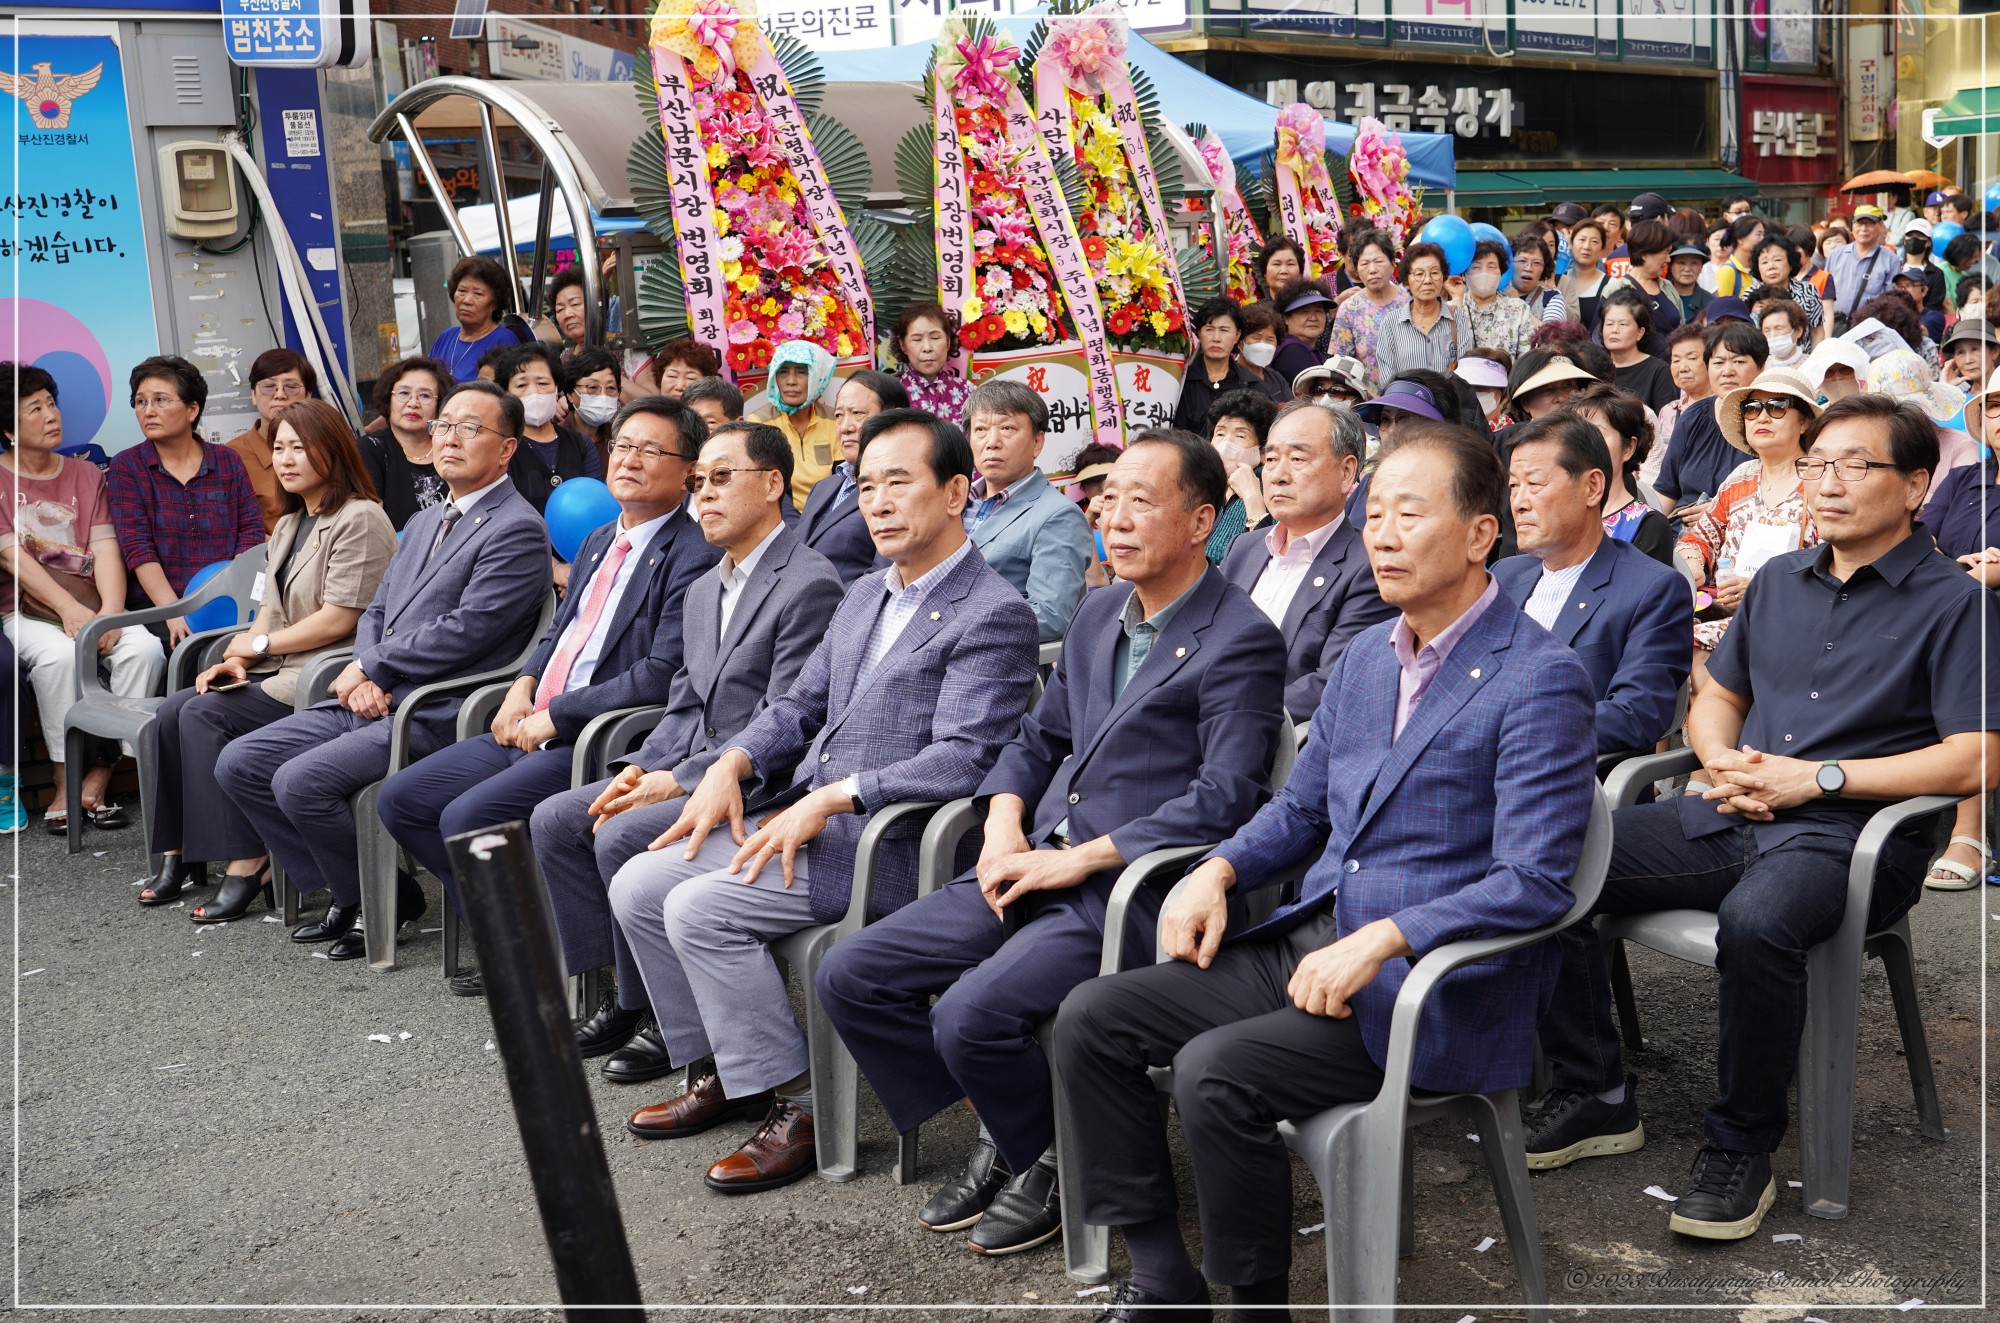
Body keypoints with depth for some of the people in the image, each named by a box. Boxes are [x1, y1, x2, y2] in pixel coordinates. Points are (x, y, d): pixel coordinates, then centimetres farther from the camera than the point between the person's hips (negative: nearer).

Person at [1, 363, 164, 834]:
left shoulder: (85, 474, 16)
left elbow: (106, 548, 3)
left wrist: (111, 611, -15)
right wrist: (67, 608, -20)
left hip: (91, 609, 3)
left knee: (145, 646, -28)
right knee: (59, 654, -36)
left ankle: (98, 779, -22)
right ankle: (65, 783, -23)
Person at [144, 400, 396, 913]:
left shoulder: (360, 520, -11)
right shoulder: (288, 527, 21)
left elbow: (338, 620, -17)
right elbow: (272, 610, 20)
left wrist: (259, 644, -8)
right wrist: (238, 658, 0)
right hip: (282, 672, 9)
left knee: (205, 715, -21)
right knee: (172, 710, -9)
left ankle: (245, 864, -18)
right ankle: (178, 853, -2)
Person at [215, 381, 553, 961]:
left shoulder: (517, 530, -10)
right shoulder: (422, 524, 20)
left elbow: (467, 630, -18)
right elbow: (375, 614, 20)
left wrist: (372, 668, -10)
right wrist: (364, 678, -2)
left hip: (432, 716, -9)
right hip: (373, 700, 9)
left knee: (300, 780, -23)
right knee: (239, 762, 3)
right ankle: (340, 891, 10)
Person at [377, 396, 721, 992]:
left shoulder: (695, 557, -12)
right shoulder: (597, 543, 17)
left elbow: (663, 674, -20)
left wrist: (555, 717, -16)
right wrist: (524, 685, 4)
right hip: (533, 728, 10)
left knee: (467, 817, -24)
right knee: (401, 798, 4)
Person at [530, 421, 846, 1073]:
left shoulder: (809, 584, -14)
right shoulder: (703, 590, 17)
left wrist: (678, 781, -18)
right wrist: (640, 768, 0)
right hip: (686, 768, 10)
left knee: (623, 835, -25)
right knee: (554, 819, -1)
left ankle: (661, 1012, -7)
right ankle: (624, 994, 4)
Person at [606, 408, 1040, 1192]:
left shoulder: (995, 615, -11)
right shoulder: (862, 597, 18)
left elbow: (961, 760, -20)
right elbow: (800, 706, 22)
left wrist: (829, 798, -23)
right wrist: (733, 764, 2)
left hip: (891, 844, -9)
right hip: (806, 818, 9)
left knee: (699, 908, -22)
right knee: (637, 886, 1)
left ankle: (795, 1104, -9)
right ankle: (716, 1072, 15)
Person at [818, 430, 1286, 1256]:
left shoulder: (1240, 642, -9)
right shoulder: (1098, 616, 16)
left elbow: (1224, 797, -17)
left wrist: (1077, 859, -17)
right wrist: (1004, 825, 3)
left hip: (1134, 888, -8)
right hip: (1040, 869, 8)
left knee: (971, 1014, -27)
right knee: (849, 977, -2)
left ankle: (1050, 1160, 4)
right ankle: (1000, 1133, 13)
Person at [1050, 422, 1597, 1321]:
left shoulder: (1539, 680, -13)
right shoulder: (1366, 654, 12)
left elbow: (1533, 883, -19)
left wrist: (1378, 941, -26)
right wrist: (1218, 871, 2)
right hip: (1308, 938, 8)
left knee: (1215, 1072, -28)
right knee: (1091, 1018, -4)